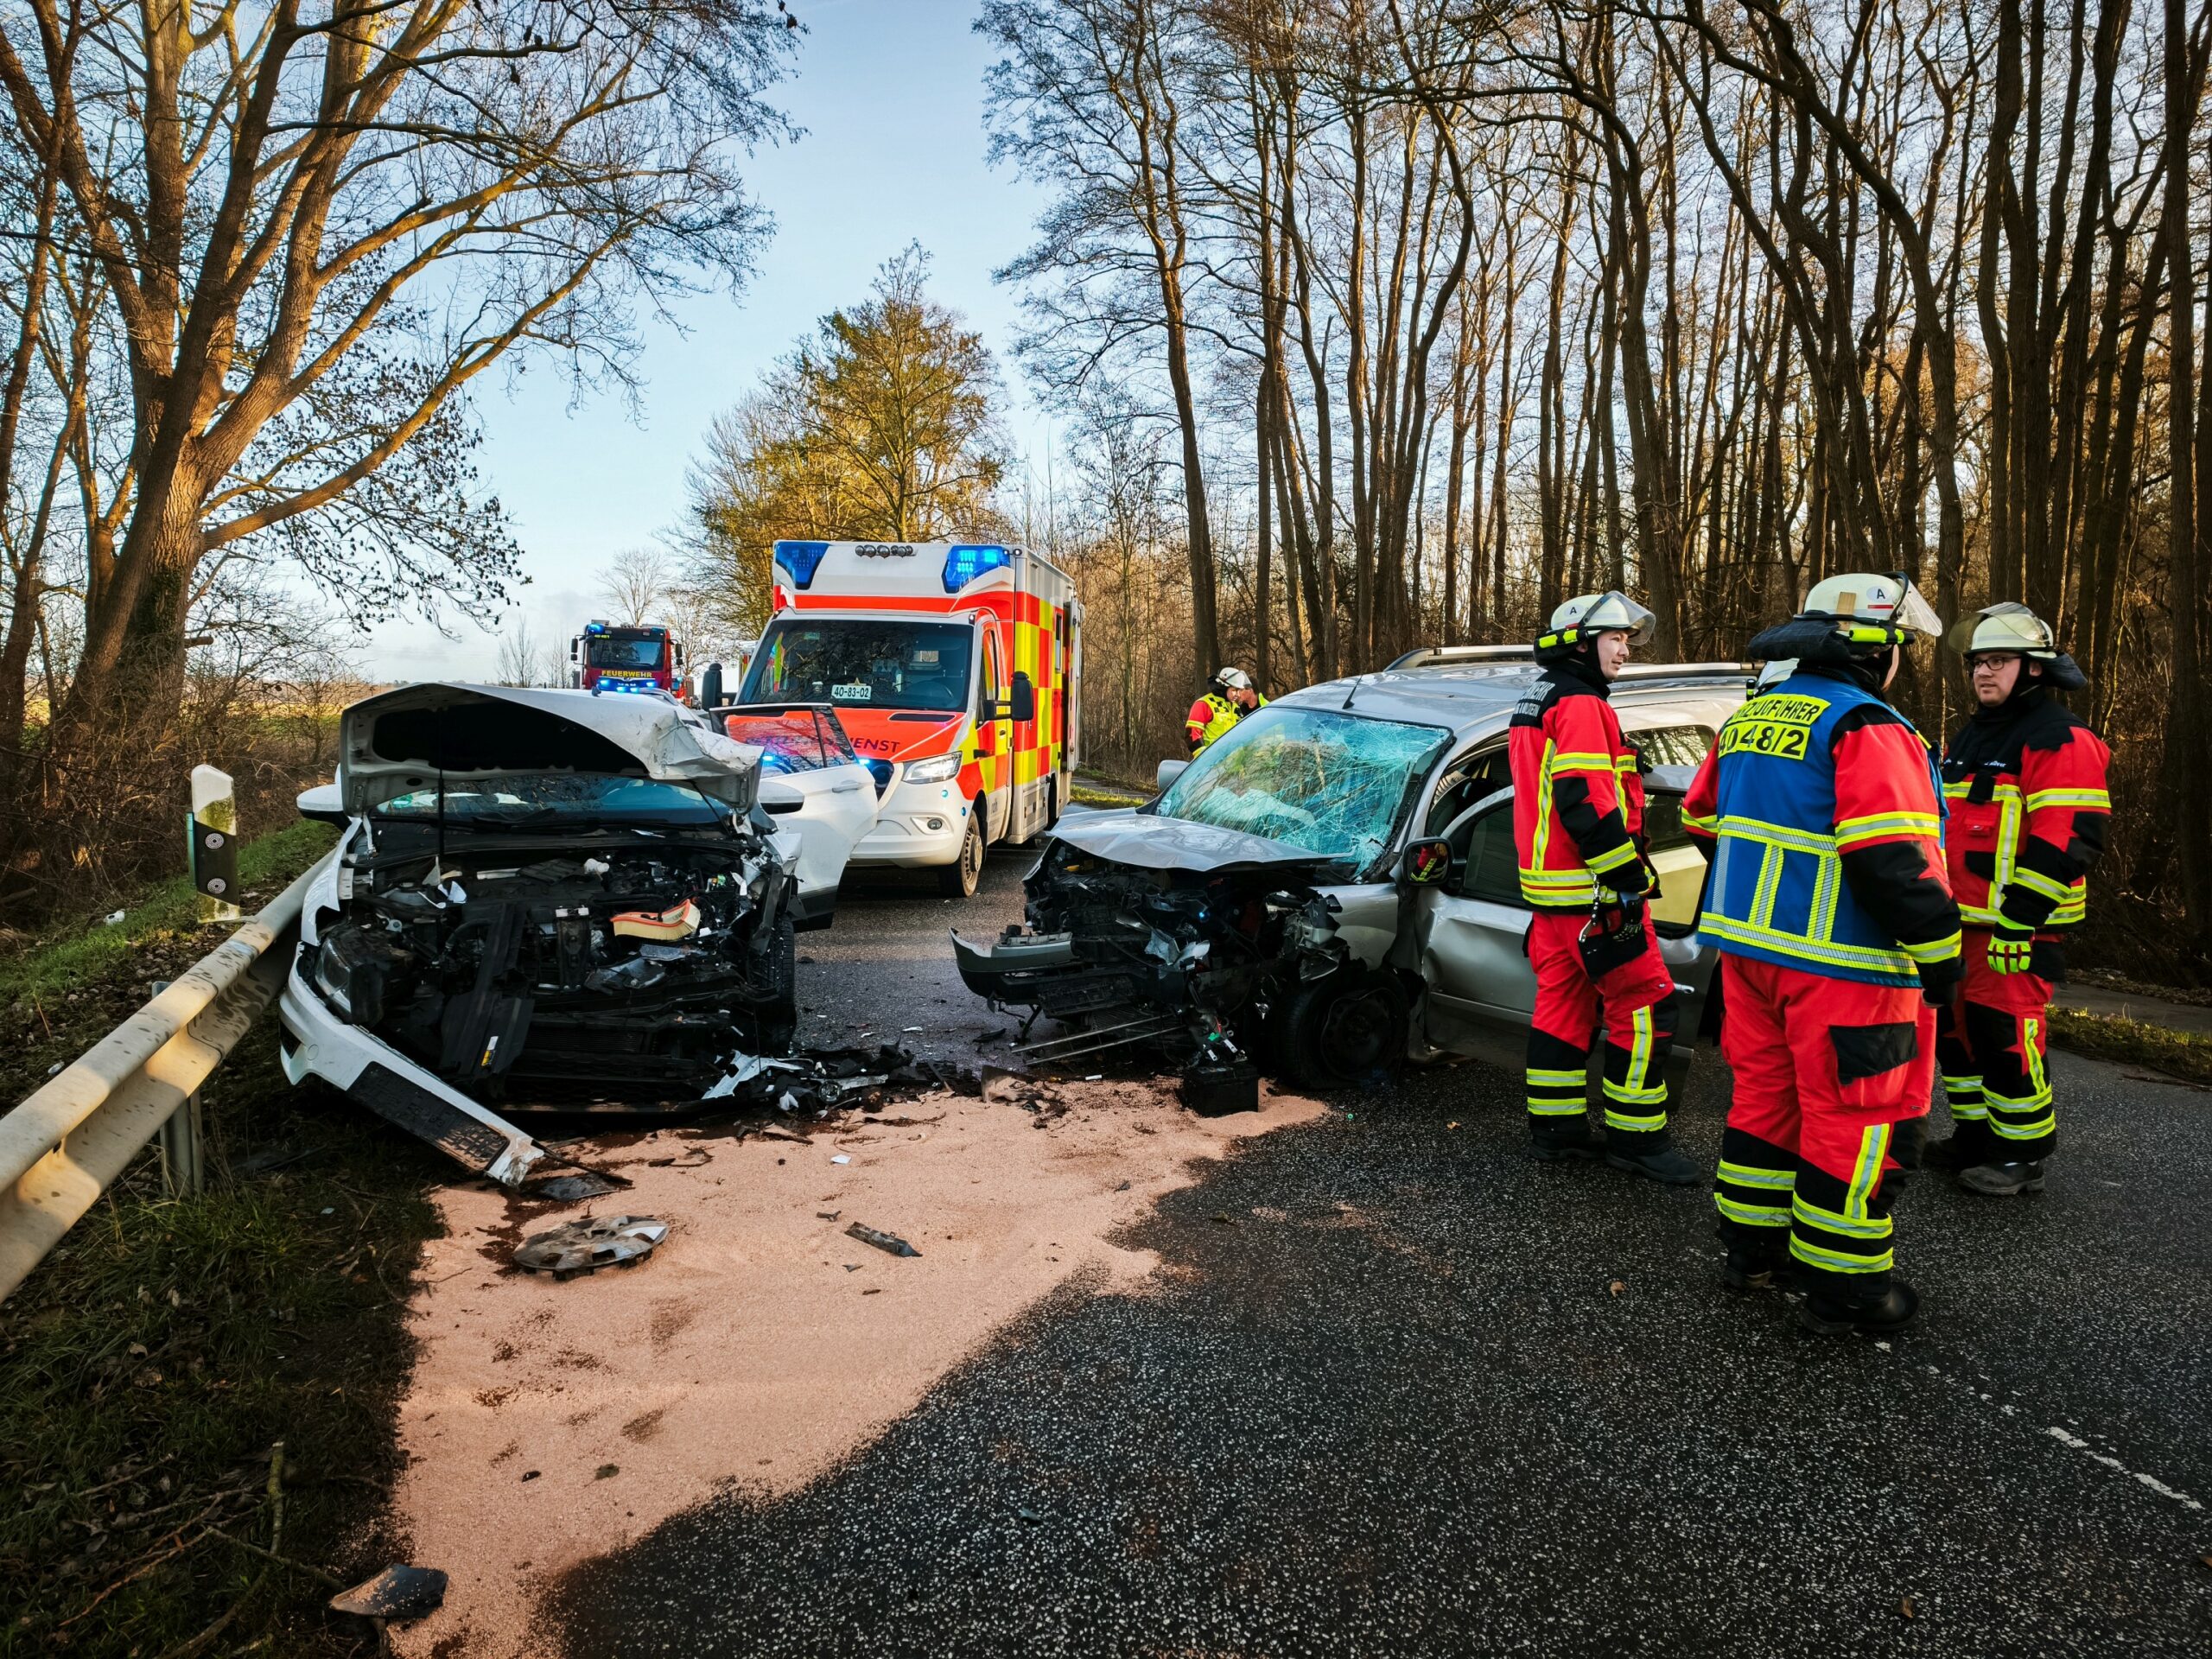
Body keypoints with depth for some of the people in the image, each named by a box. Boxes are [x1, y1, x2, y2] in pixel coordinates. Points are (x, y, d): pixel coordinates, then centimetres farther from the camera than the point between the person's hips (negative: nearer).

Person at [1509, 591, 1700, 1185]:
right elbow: (1587, 803, -23)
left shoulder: (1532, 707, 19)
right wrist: (1627, 881, -20)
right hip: (1593, 892, -10)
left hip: (1550, 888, 10)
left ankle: (1556, 1130, 18)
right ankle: (1636, 1138, 4)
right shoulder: (1581, 707, -13)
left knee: (1561, 1003, 13)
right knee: (1643, 1008, -2)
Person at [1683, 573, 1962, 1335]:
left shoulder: (1748, 719, 10)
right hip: (1840, 966, -8)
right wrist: (1940, 955, -13)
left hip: (1747, 949, 8)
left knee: (1765, 1094, 19)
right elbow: (1895, 860, -23)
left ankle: (1751, 1247, 29)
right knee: (1849, 1121, 4)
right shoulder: (1868, 731, -16)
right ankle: (1842, 1287, 14)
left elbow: (1703, 820, 19)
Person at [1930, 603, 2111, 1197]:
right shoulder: (1970, 737, 17)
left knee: (2006, 1034, -6)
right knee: (1957, 1026, 15)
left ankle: (2023, 1155, 9)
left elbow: (2066, 842, -20)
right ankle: (1975, 1135, 29)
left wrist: (2018, 919, -22)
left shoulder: (2060, 740, -12)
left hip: (2017, 926, -9)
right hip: (1961, 920, 9)